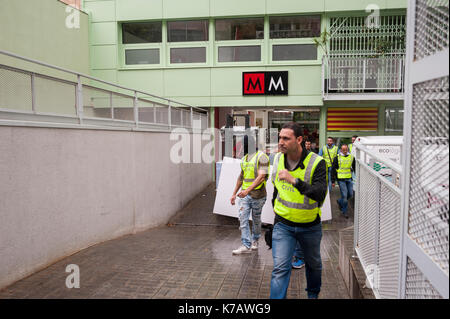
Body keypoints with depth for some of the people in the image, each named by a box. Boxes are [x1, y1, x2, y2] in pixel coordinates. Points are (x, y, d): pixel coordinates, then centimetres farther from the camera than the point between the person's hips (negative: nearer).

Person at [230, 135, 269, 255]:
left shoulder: (261, 156, -11)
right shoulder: (244, 158, 13)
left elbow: (261, 177, -22)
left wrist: (248, 189, -32)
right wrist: (234, 193, 19)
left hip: (257, 194, -6)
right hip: (244, 195, 6)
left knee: (256, 219, 11)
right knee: (243, 218, -3)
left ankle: (254, 240, 32)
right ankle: (246, 245, 2)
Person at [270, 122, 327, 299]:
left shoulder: (317, 162, -19)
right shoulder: (278, 159, -5)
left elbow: (320, 194, -31)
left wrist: (294, 180, -42)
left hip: (310, 226, -1)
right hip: (283, 224, 1)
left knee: (313, 264, 22)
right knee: (280, 268, -9)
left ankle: (313, 293, 50)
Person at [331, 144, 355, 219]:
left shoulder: (351, 157, 7)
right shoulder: (337, 158, -4)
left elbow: (355, 168, 17)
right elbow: (333, 170, -2)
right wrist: (333, 181, -4)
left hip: (349, 179, 4)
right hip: (341, 179, -4)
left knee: (350, 194, 7)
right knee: (344, 195, -5)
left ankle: (340, 202, 34)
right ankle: (345, 211, 10)